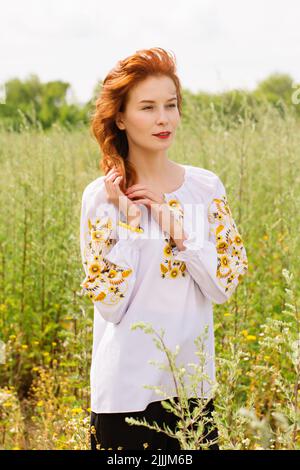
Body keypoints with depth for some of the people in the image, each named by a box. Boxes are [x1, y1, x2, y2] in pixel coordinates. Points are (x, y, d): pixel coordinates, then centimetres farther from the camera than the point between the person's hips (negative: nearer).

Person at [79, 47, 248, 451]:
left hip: (193, 382, 2)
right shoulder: (101, 196, -7)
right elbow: (110, 305, -11)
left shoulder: (206, 187, 0)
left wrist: (176, 225, -13)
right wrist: (123, 217, -17)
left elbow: (224, 287, -3)